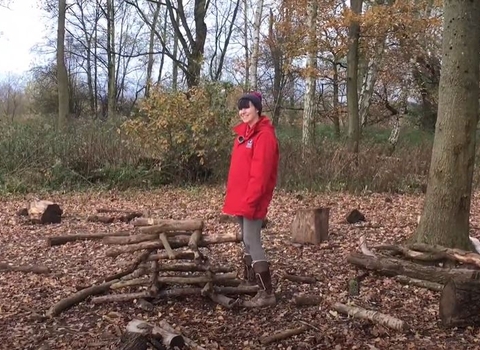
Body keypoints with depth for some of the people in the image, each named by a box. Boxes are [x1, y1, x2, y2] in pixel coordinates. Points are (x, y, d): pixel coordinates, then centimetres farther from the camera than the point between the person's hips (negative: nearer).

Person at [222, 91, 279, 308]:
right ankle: (249, 281, 29)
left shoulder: (264, 135, -14)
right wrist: (233, 194, 16)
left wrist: (250, 200, -23)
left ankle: (267, 293, -6)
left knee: (252, 241, -10)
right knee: (246, 239, 17)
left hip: (252, 199, -9)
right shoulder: (243, 133, 15)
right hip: (240, 196, 9)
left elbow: (260, 172, -20)